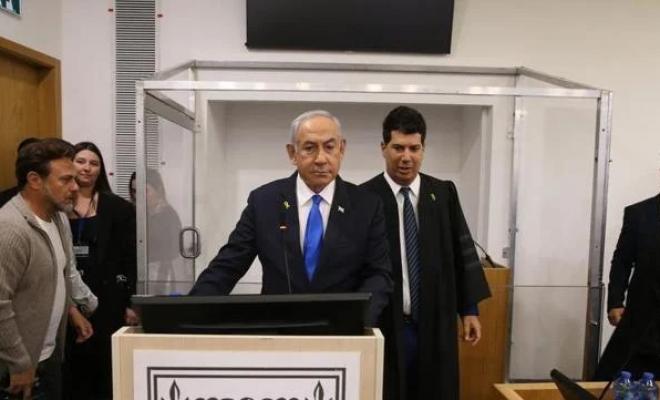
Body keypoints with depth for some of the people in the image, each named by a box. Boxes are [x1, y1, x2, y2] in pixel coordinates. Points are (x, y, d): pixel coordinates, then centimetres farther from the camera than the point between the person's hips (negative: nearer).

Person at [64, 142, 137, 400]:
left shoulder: (118, 208, 2)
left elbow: (130, 259, 0)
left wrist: (130, 303, -5)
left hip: (106, 301, -1)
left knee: (105, 370, 5)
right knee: (71, 370, 8)